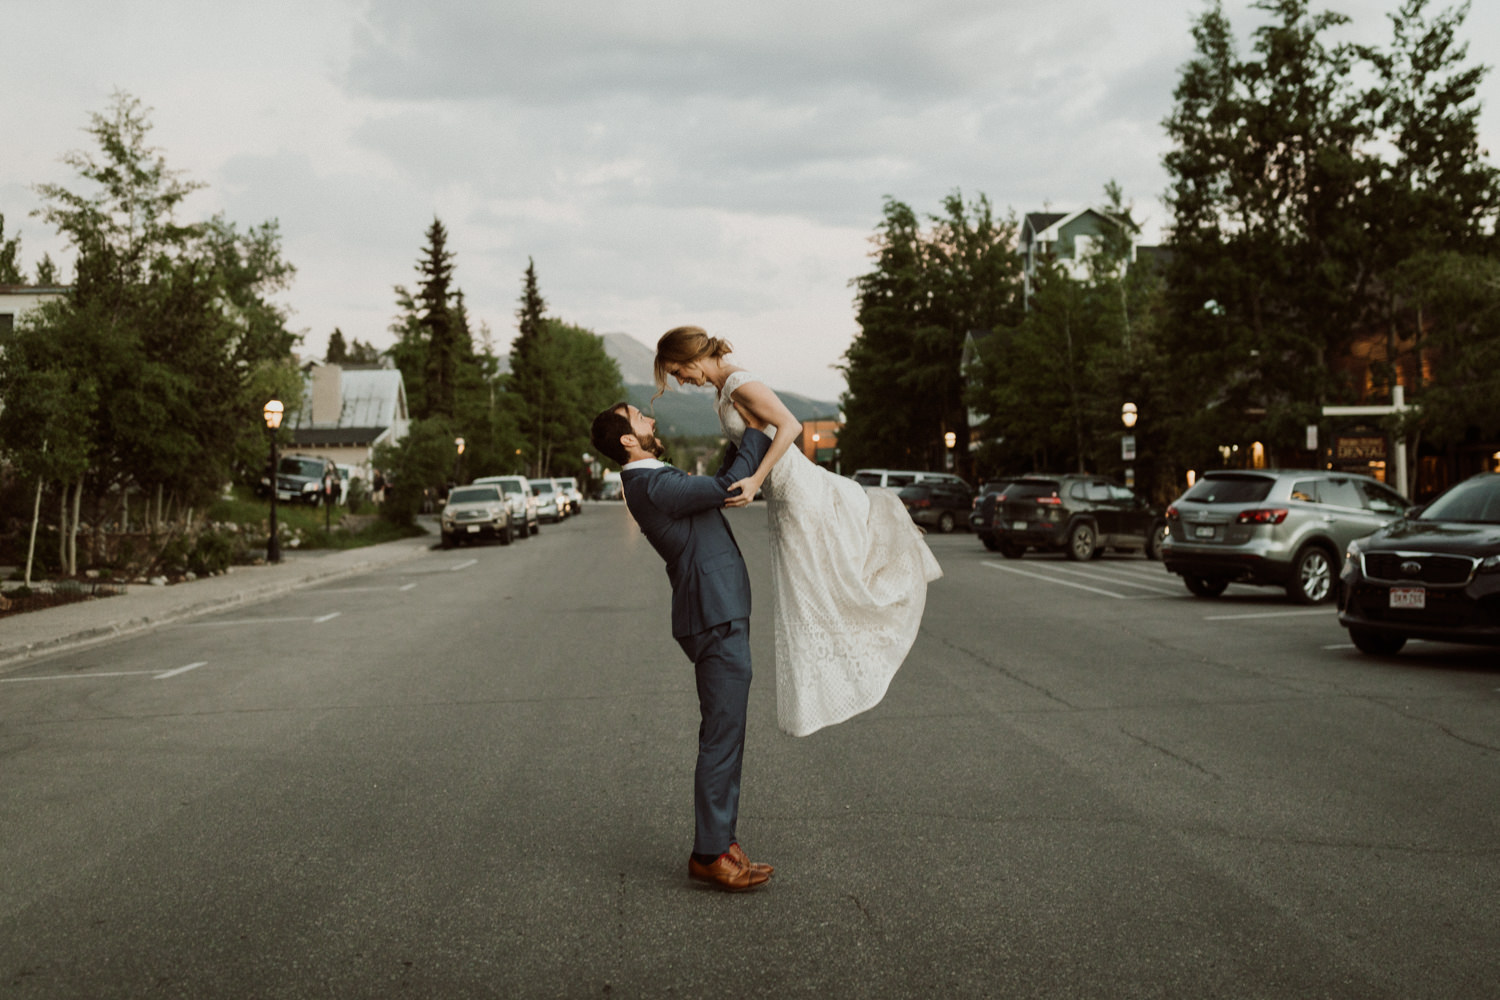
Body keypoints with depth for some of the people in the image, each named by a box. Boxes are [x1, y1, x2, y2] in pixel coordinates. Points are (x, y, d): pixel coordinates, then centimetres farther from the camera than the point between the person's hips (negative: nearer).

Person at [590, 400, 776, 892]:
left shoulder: (651, 481, 16)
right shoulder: (653, 487, -17)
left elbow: (720, 485, 23)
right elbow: (729, 487, -17)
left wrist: (744, 435, 13)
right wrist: (761, 427, -6)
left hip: (720, 616, 10)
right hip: (716, 621, -10)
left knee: (724, 737, 14)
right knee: (722, 738, -5)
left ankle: (721, 841, 21)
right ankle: (709, 853, 2)